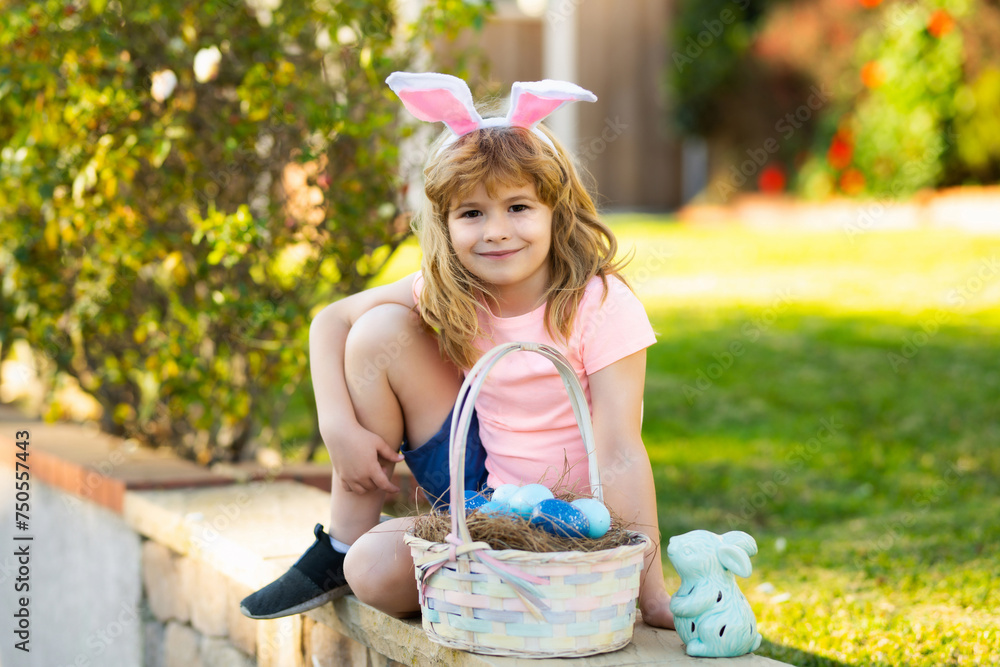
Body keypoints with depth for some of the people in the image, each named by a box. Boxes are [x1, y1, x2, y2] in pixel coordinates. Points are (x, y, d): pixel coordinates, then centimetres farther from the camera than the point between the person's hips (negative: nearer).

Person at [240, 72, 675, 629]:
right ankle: (342, 544, 0)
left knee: (378, 569, -30)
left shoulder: (601, 306, -21)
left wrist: (652, 596, -29)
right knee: (379, 330, -10)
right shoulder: (448, 292, -5)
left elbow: (620, 455, -26)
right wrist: (340, 427, -11)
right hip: (477, 477, 6)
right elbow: (330, 321, 4)